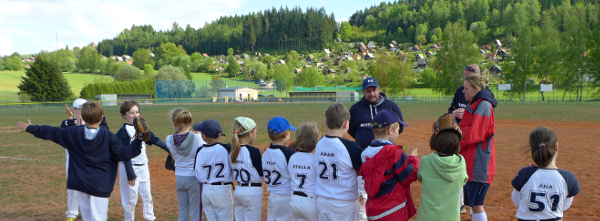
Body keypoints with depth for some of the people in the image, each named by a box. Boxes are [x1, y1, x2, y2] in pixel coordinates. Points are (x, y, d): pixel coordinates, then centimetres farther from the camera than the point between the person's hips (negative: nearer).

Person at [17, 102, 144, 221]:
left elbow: (50, 132, 9)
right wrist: (139, 140, -8)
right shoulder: (108, 137, -9)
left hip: (80, 182, 3)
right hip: (99, 185, -3)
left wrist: (30, 128, 22)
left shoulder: (73, 133, 0)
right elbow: (123, 154, -11)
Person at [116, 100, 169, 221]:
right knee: (131, 198, 0)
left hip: (143, 167, 7)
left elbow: (154, 140, 6)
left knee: (147, 196, 14)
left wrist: (169, 149, -4)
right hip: (130, 168, -7)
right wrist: (130, 173, -19)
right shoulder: (123, 131, -11)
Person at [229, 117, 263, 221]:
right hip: (253, 192, -6)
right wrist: (263, 158, -2)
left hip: (238, 190, 7)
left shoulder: (233, 151, 3)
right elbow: (261, 173, -11)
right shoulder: (254, 151, -17)